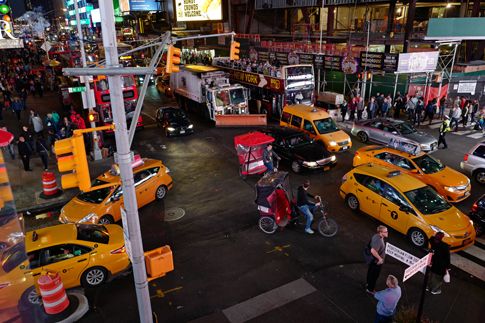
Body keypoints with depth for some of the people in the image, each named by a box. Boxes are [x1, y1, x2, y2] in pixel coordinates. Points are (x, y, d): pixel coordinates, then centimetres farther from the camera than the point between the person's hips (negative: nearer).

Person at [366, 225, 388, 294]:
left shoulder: (376, 236, -6)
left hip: (372, 259, 9)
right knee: (374, 275, 11)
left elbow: (371, 244, 10)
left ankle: (368, 284, 50)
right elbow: (373, 251, -45)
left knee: (370, 272, 28)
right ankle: (370, 289, 30)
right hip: (377, 261, -9)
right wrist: (380, 258, -30)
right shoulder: (378, 241, -36)